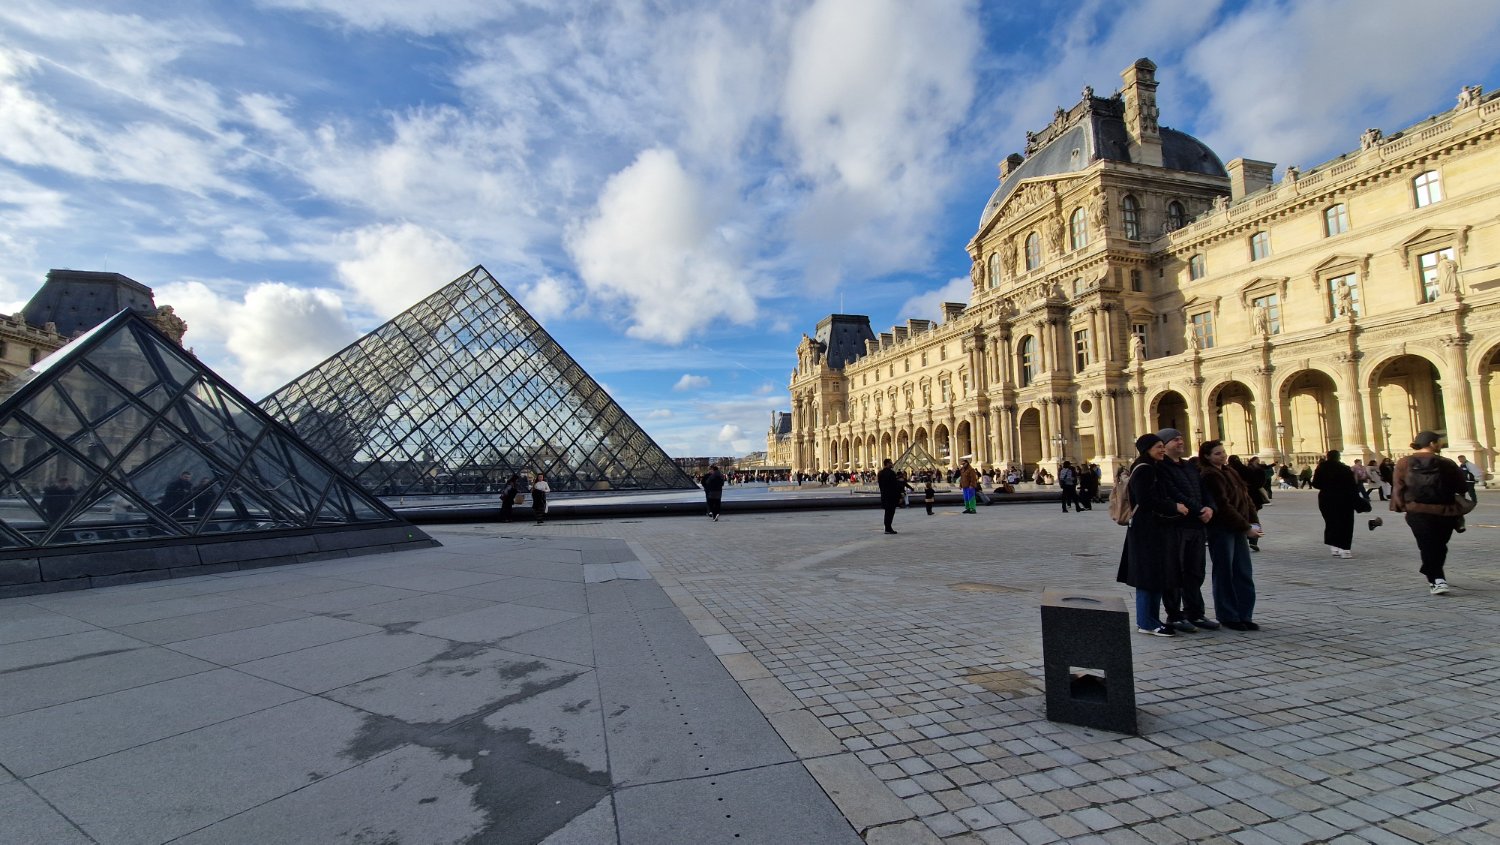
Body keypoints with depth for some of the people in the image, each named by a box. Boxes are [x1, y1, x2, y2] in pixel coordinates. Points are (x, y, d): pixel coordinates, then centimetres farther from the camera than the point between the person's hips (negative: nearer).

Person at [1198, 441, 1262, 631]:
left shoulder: (1230, 471, 13)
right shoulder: (1209, 475, -13)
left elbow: (1245, 497, 12)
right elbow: (1223, 506, -17)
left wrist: (1254, 522, 0)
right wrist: (1246, 527, -15)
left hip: (1238, 529, 8)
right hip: (1221, 530, -8)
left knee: (1244, 573, 9)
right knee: (1225, 574, 1)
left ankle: (1244, 615, 18)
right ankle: (1228, 617, 12)